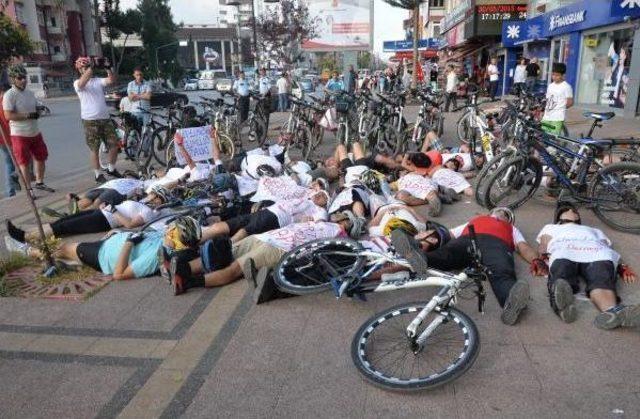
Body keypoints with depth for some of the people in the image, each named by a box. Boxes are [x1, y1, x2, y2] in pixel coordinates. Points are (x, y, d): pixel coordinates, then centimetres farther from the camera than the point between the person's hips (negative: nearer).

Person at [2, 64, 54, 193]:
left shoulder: (30, 93, 9)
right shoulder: (9, 95, -13)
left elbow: (36, 107, 23)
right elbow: (8, 115, -20)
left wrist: (38, 112, 0)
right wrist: (27, 115, -23)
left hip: (35, 132, 7)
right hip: (19, 134, -7)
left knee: (40, 158, 16)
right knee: (24, 163, 1)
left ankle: (39, 183, 33)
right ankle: (28, 189, 9)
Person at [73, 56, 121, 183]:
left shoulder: (98, 80, 11)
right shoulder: (77, 83, 1)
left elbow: (112, 80, -6)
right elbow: (82, 83, -23)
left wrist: (107, 68, -18)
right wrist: (91, 67, -27)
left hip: (105, 118, 4)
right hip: (90, 120, -4)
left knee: (114, 144, 5)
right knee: (94, 149, 2)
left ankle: (111, 169, 24)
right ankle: (98, 174, 12)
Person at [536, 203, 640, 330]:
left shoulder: (594, 231, 48)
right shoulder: (550, 228, 43)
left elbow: (608, 250, 27)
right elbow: (544, 246, 19)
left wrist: (621, 267, 2)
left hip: (596, 253, 2)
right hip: (563, 252, -1)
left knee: (601, 279, -37)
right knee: (561, 277, -41)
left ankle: (613, 311, -67)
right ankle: (563, 305, -72)